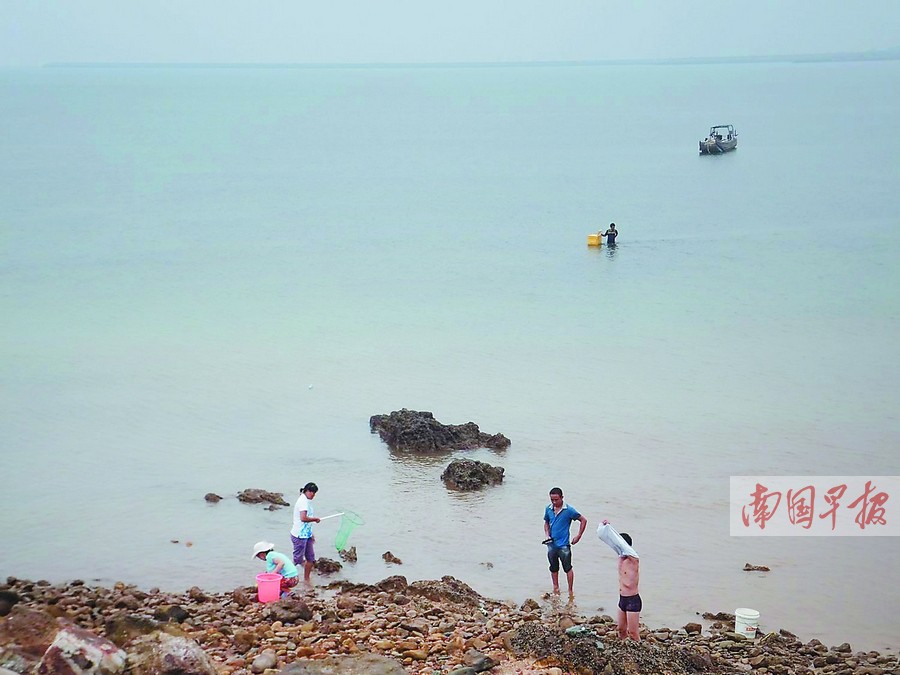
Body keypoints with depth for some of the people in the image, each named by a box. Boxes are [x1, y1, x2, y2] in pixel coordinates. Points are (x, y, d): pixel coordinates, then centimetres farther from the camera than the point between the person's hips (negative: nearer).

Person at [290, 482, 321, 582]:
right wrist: (315, 519, -14)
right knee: (298, 560, -3)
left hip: (306, 535, 10)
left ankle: (306, 579, 24)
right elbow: (303, 518, -29)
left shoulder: (307, 501, 14)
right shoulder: (303, 501, -18)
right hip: (299, 536, -10)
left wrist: (311, 534, 23)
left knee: (311, 558, 13)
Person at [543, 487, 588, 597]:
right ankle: (556, 589, 28)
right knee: (553, 568, 14)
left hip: (563, 544, -5)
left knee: (567, 568, -2)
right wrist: (547, 535, 1)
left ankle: (570, 591, 5)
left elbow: (583, 520, -3)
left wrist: (578, 536, -5)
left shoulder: (569, 510, -11)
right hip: (551, 544, 5)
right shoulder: (548, 509, 3)